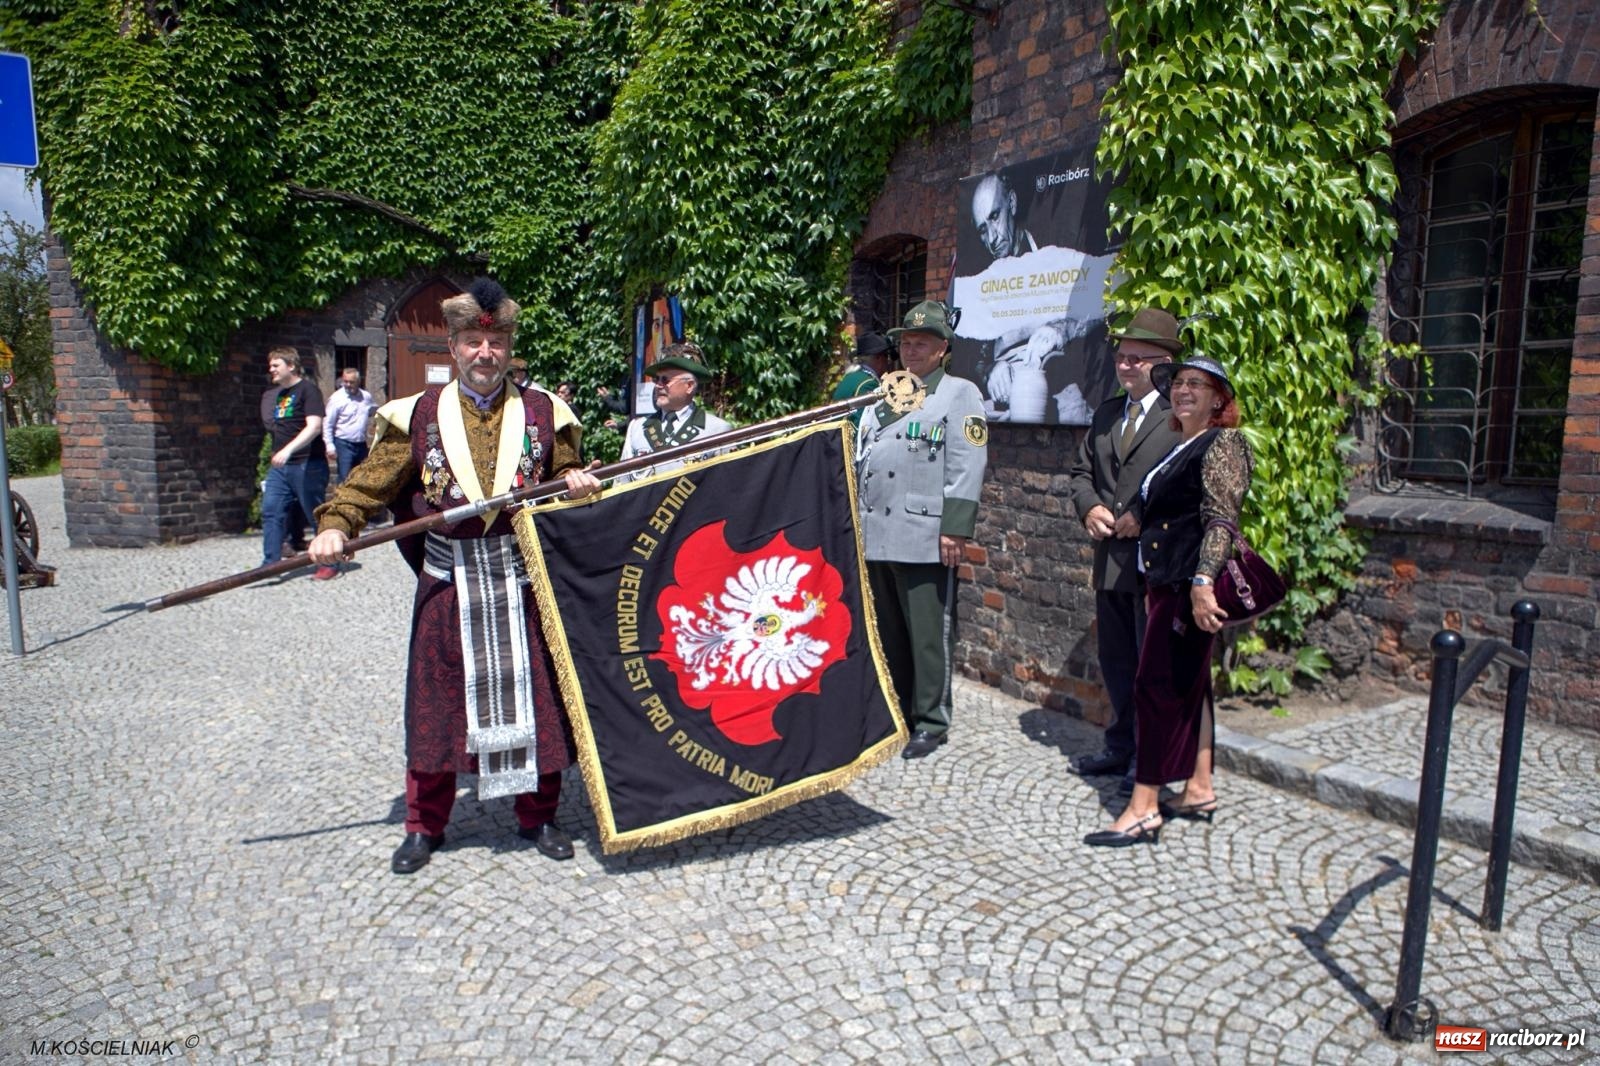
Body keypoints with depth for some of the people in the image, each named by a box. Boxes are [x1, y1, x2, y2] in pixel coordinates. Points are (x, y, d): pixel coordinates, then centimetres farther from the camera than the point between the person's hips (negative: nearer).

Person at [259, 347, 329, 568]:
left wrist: (288, 450, -28)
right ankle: (270, 563, 3)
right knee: (270, 510, 0)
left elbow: (314, 427, -20)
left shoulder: (307, 390, -9)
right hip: (280, 466, 8)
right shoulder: (272, 394, 15)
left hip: (307, 464, -8)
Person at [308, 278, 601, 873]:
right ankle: (425, 825, 25)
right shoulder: (419, 415, 2)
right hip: (449, 584, 0)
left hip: (523, 582, 1)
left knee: (535, 697, 6)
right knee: (436, 700, 7)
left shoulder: (543, 413, 4)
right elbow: (370, 483, 3)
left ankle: (538, 816, 25)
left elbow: (565, 482, 13)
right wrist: (335, 525, -13)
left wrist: (577, 487, -9)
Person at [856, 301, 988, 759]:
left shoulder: (960, 394, 1)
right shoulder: (882, 397, 21)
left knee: (928, 636, 0)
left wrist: (954, 530, -15)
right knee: (888, 634, 13)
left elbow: (966, 469, -8)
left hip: (925, 540, -6)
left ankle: (931, 722, 11)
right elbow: (860, 459, 22)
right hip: (876, 537, 6)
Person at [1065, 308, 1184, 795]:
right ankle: (1122, 747, 31)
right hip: (1111, 561, 8)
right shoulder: (1106, 414, 16)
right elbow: (1081, 471, 19)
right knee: (1115, 663, 17)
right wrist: (1089, 507, -1)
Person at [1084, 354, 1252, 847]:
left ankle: (1143, 810, -2)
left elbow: (1221, 520, -19)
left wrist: (1202, 582, -27)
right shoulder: (1181, 447, 18)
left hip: (1191, 585, -10)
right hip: (1169, 582, 10)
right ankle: (1199, 789, 24)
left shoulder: (1221, 444, -9)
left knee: (1158, 687, -8)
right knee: (1190, 686, 14)